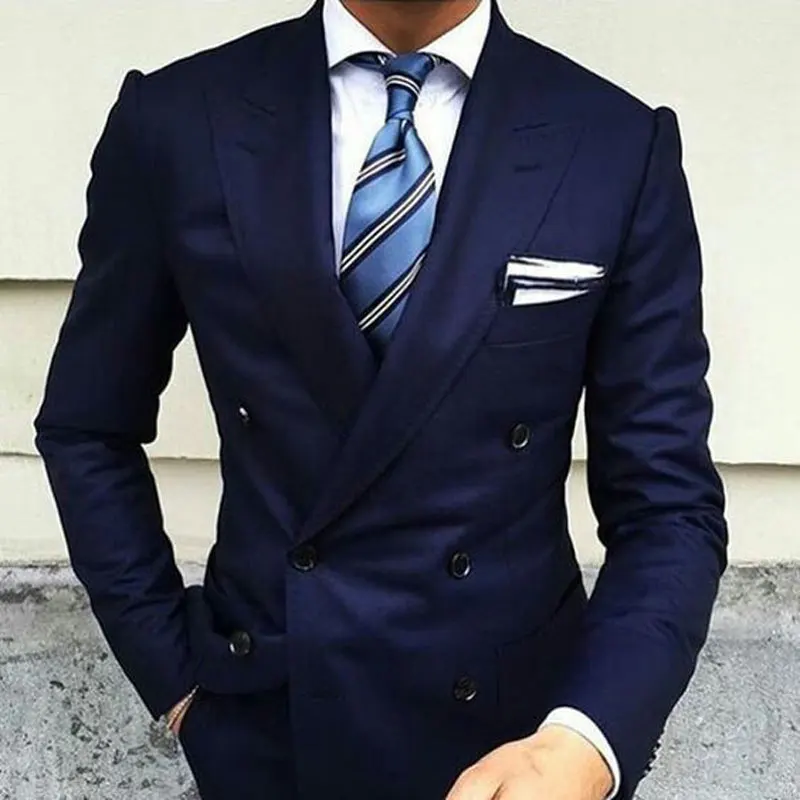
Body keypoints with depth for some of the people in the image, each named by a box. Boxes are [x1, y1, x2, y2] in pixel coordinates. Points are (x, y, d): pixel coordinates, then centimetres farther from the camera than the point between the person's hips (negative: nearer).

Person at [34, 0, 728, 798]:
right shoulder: (175, 121, -8)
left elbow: (668, 501, -9)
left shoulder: (623, 148, -10)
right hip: (263, 726, 1)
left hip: (513, 735, 0)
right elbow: (88, 429, 3)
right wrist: (175, 671, 0)